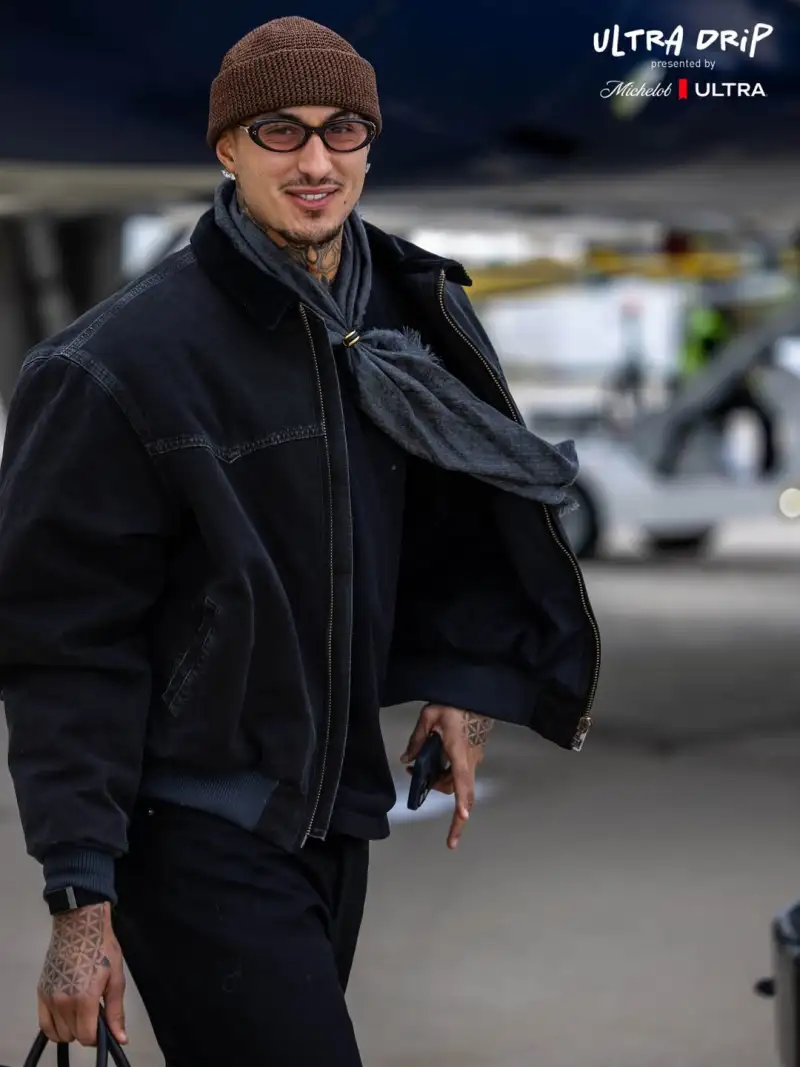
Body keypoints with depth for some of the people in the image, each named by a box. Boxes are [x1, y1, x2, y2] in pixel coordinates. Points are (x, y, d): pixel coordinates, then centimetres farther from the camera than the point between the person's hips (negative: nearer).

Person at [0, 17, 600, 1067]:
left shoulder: (411, 320, 5)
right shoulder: (128, 360, -15)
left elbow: (459, 529, 19)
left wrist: (465, 680, 1)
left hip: (335, 817, 7)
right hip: (197, 843, -7)